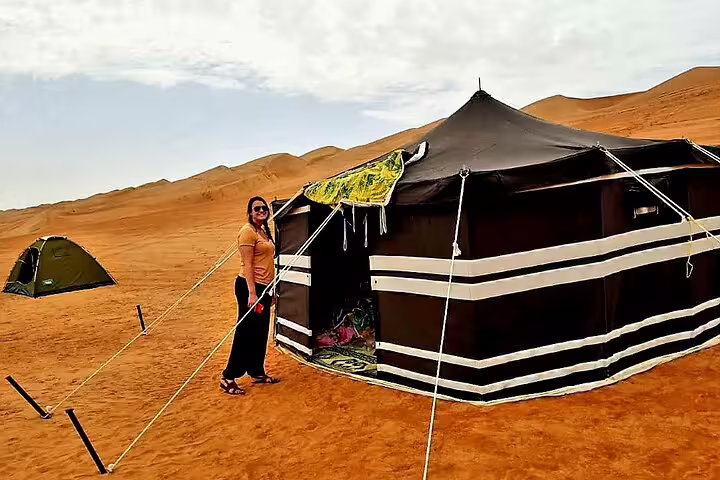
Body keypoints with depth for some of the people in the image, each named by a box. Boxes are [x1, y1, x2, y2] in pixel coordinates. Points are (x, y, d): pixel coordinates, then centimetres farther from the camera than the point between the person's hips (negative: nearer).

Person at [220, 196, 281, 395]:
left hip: (263, 287, 9)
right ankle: (228, 378, 2)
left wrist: (270, 291, 22)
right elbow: (247, 265, -17)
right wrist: (252, 293, -23)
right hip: (250, 286, -9)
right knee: (245, 333, -6)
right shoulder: (248, 231, -11)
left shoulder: (264, 231, 16)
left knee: (261, 332, 15)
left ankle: (257, 373, 27)